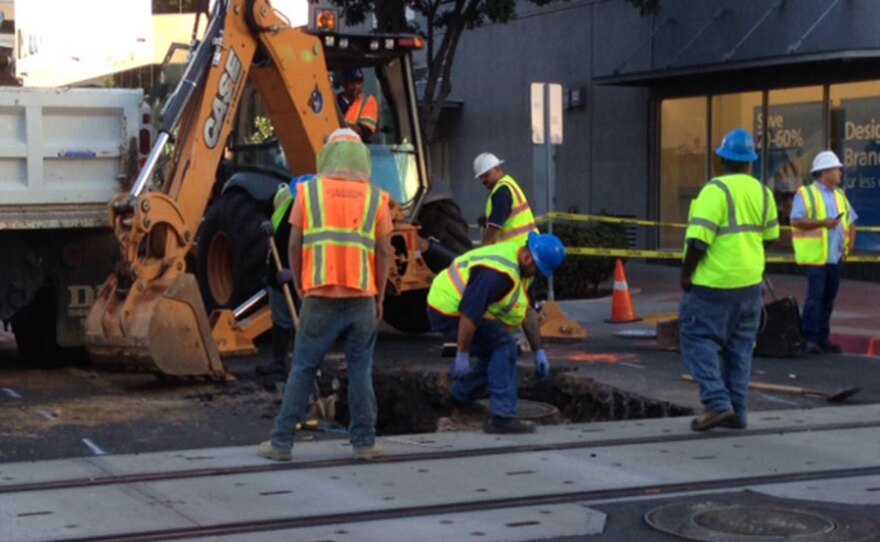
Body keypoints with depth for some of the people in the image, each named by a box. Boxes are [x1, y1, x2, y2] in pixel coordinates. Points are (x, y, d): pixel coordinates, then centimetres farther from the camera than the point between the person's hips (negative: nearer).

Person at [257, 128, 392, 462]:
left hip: (320, 297, 0)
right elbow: (383, 252, 2)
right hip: (361, 297, 0)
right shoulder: (375, 198, 3)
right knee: (360, 371, 9)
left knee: (303, 369, 6)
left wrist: (300, 287, 14)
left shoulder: (308, 192, 3)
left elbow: (295, 246, 1)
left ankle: (281, 443, 8)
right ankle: (364, 442, 11)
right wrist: (380, 296, 11)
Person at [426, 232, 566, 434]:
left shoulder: (521, 266, 4)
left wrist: (538, 351, 12)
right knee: (504, 347, -16)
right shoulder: (499, 273, -30)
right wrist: (462, 355, -27)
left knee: (495, 354, 14)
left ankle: (459, 398, 27)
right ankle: (502, 417, -17)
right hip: (449, 312, -10)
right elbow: (470, 313, -32)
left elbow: (526, 311, 13)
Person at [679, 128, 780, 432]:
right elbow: (770, 236, 15)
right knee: (739, 347, 13)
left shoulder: (715, 190, -15)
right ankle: (737, 411, 15)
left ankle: (717, 403, -10)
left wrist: (686, 274, -8)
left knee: (700, 340, 1)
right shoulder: (762, 193, 7)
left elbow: (698, 239, -20)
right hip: (750, 282, 7)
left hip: (714, 283, -7)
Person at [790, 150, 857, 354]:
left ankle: (822, 337, 14)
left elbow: (851, 221, 21)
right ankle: (810, 338, -8)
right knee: (815, 296, -11)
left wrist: (849, 246, 7)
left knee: (828, 298, 8)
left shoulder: (840, 195, 17)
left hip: (836, 257, 6)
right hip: (816, 257, -6)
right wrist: (822, 222, -21)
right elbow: (796, 221, -14)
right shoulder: (805, 194, -3)